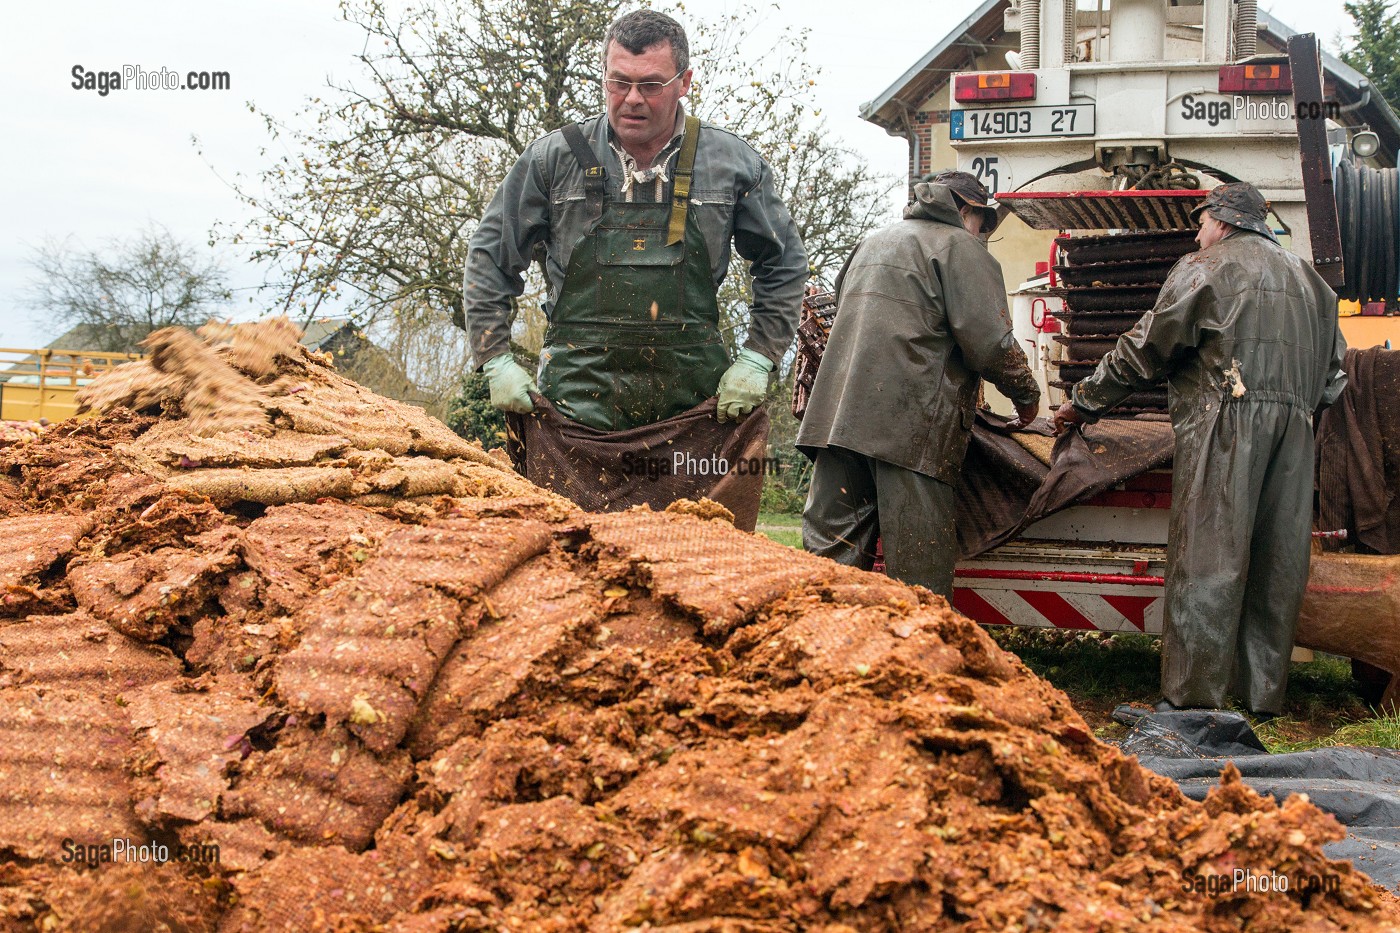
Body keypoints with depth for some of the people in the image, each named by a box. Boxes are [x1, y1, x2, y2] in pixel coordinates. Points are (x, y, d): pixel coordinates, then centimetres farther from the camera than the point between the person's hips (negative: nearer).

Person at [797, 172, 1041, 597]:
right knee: (919, 564, -3)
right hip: (912, 422, -7)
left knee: (832, 550, 5)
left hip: (838, 414, 7)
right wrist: (1027, 395, 9)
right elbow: (989, 342, -7)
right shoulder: (961, 247, 3)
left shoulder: (870, 243, 26)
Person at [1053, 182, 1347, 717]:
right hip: (1295, 426, 6)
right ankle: (1264, 693, 11)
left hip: (1226, 423, -6)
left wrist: (1085, 402, 10)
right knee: (1277, 559, 7)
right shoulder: (1310, 281, 23)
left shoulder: (1205, 269, 4)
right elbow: (1333, 375, 22)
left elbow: (1145, 350, 3)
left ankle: (1192, 697, -12)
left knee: (1207, 558, -9)